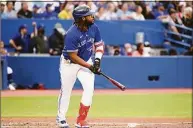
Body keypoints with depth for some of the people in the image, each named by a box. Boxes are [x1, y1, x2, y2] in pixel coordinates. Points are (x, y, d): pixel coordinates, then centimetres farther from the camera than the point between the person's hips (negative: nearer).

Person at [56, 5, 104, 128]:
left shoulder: (94, 28, -12)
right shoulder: (72, 34, -30)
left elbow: (99, 44, 2)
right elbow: (73, 56, -25)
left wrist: (97, 60, -15)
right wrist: (90, 66, -26)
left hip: (86, 62, 5)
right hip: (69, 63, -5)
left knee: (89, 89, -9)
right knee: (66, 91, 7)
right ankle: (61, 118, 30)